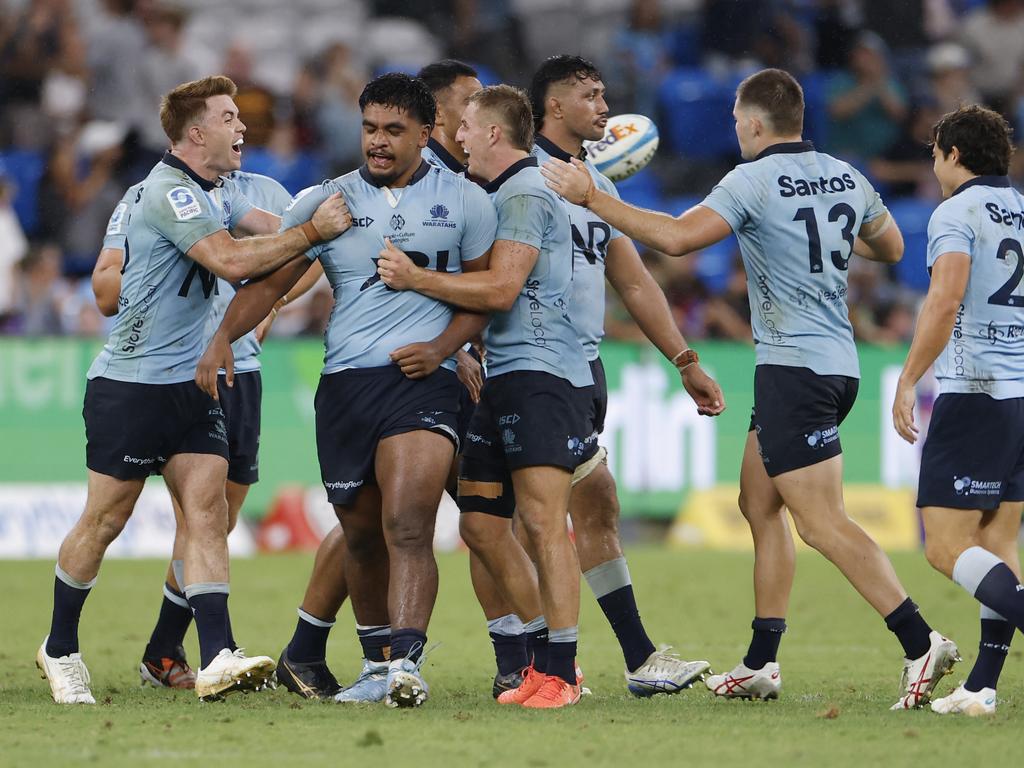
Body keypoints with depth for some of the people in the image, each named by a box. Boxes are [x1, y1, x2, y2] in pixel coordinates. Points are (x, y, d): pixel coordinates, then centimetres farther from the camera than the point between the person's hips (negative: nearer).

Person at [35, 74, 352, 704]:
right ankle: (60, 648, 18)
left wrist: (324, 217, -7)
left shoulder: (217, 191, 14)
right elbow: (230, 261, -25)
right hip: (131, 384, -8)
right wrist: (311, 233, -20)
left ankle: (217, 660, -16)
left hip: (192, 382, 8)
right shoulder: (169, 191, -17)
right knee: (105, 520, 1)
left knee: (208, 512, -7)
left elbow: (276, 228, 10)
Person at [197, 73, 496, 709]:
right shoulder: (326, 201, 10)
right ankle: (377, 666, 25)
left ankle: (406, 664, -28)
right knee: (362, 537, 10)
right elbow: (270, 280, 8)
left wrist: (442, 346, -5)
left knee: (407, 528, -20)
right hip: (345, 382, 3)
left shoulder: (463, 201, 7)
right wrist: (225, 336, -8)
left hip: (422, 379, -3)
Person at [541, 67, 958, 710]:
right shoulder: (846, 177, 10)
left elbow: (676, 237, -22)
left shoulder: (754, 181, -13)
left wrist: (591, 197, -15)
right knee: (760, 504, 15)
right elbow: (891, 247, 24)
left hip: (794, 365, -9)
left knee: (822, 523, -10)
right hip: (836, 362, 9)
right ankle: (761, 665, 15)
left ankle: (921, 643, -18)